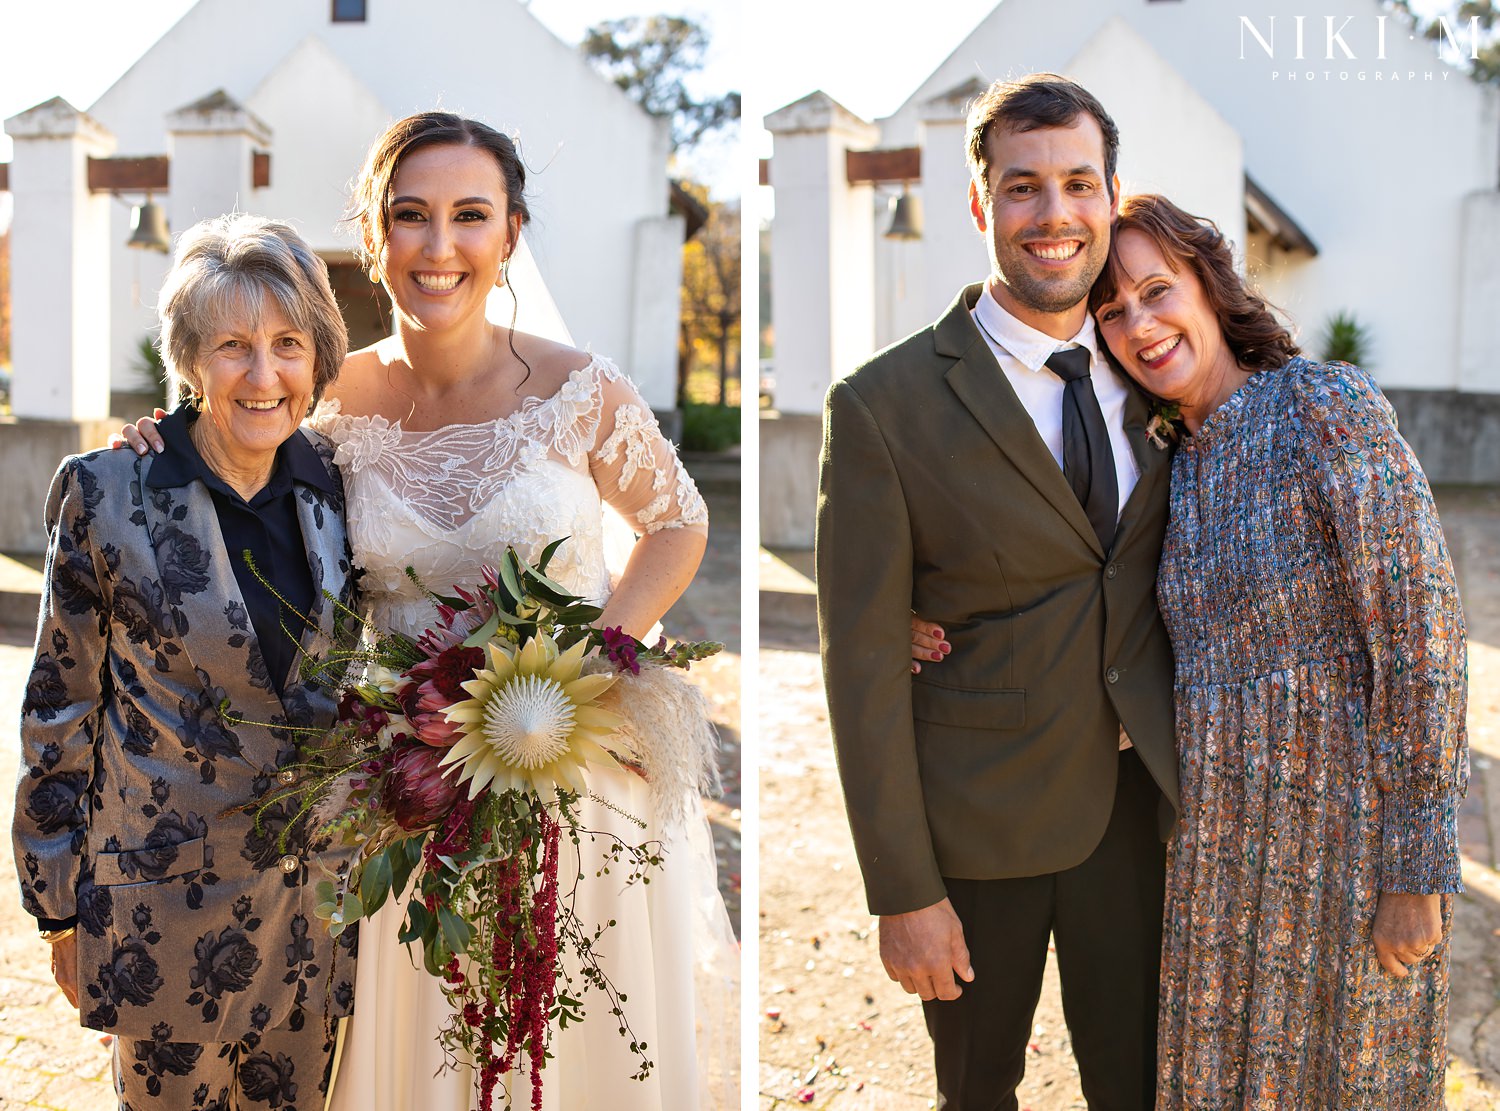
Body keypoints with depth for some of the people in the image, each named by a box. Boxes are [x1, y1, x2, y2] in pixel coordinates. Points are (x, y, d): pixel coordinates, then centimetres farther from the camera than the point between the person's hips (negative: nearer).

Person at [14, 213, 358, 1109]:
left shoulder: (335, 486, -1)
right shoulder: (112, 495, -11)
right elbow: (58, 708, -5)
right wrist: (60, 903, -2)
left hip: (321, 891, 4)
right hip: (172, 895, -3)